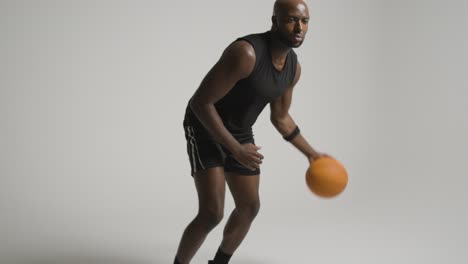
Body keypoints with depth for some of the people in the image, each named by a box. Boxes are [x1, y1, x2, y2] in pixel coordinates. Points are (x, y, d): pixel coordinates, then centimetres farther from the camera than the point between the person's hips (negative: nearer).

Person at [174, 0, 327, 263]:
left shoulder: (293, 67, -6)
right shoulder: (245, 53, -33)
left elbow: (280, 117, 11)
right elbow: (199, 102, -30)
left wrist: (311, 153, 14)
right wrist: (236, 150, -30)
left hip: (240, 132, 8)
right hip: (205, 130, -8)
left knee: (249, 207, 14)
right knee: (212, 213, -17)